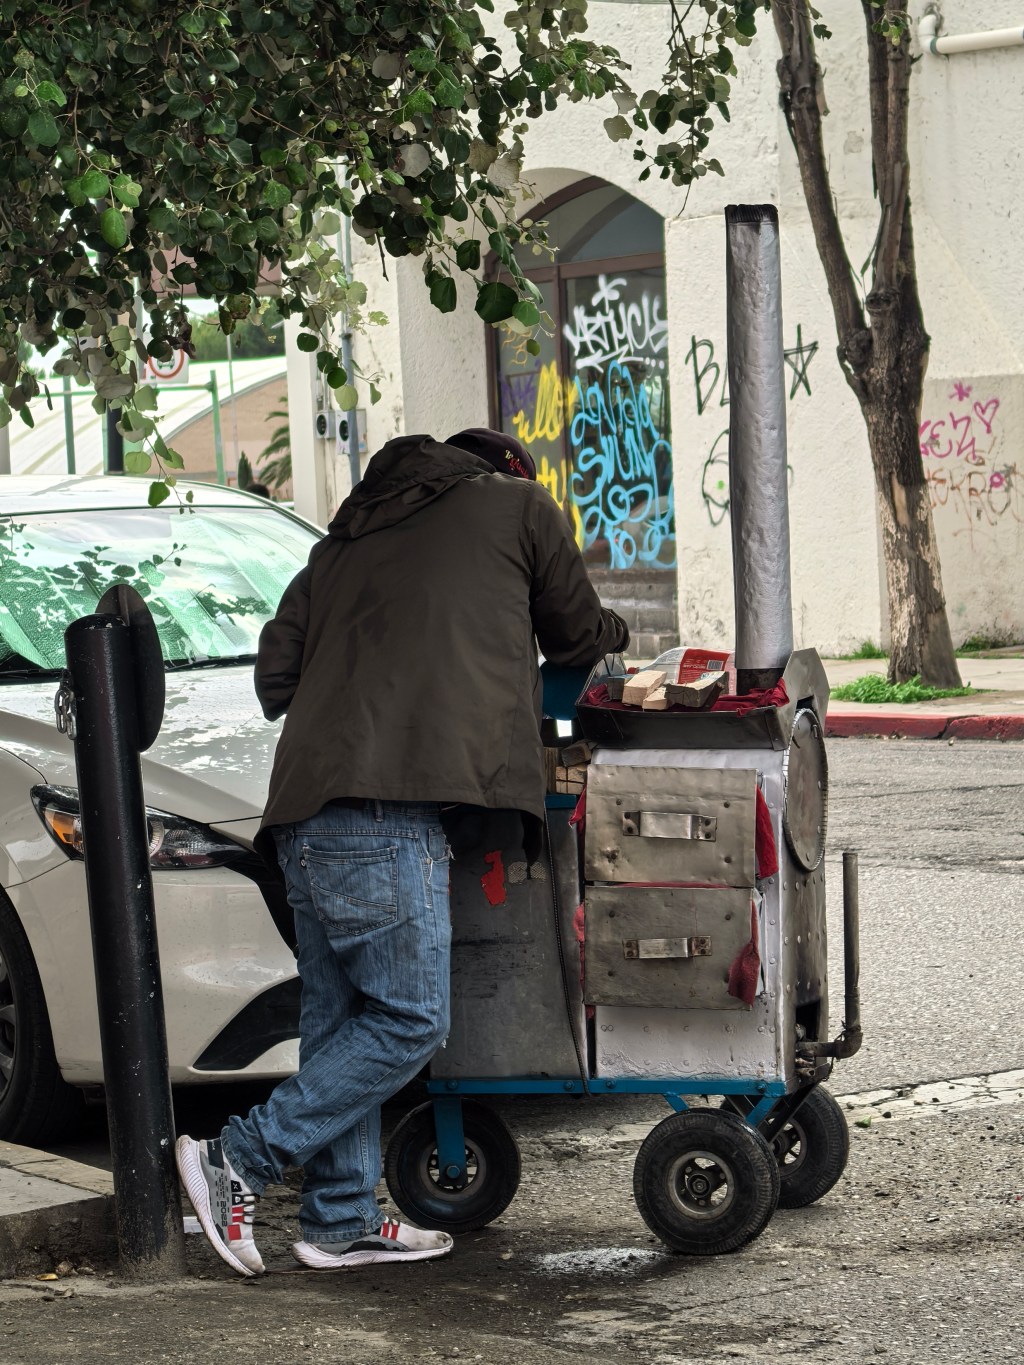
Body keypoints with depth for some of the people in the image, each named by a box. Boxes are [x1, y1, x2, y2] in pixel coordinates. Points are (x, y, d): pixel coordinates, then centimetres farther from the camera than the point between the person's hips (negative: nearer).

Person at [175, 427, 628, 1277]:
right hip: (388, 807, -8)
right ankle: (240, 1163, -5)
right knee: (408, 1021, -3)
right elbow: (574, 636, 23)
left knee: (342, 1017, 12)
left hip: (308, 812, 8)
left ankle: (341, 1220, 14)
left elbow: (275, 677, 20)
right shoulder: (518, 506, 12)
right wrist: (614, 632, 44)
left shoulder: (344, 542, 27)